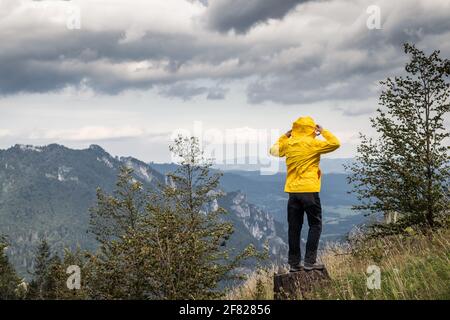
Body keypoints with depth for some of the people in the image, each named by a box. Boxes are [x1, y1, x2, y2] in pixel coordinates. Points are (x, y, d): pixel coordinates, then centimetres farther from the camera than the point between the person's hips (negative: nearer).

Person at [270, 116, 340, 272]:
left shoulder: (288, 144, 8)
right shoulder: (313, 143, -7)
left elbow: (274, 150, 28)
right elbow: (335, 143, -6)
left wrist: (285, 136, 24)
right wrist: (323, 132, 5)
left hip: (292, 191, 5)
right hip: (309, 190, -5)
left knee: (294, 227, 8)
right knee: (315, 225, 4)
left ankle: (294, 263, 10)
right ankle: (310, 261, -3)